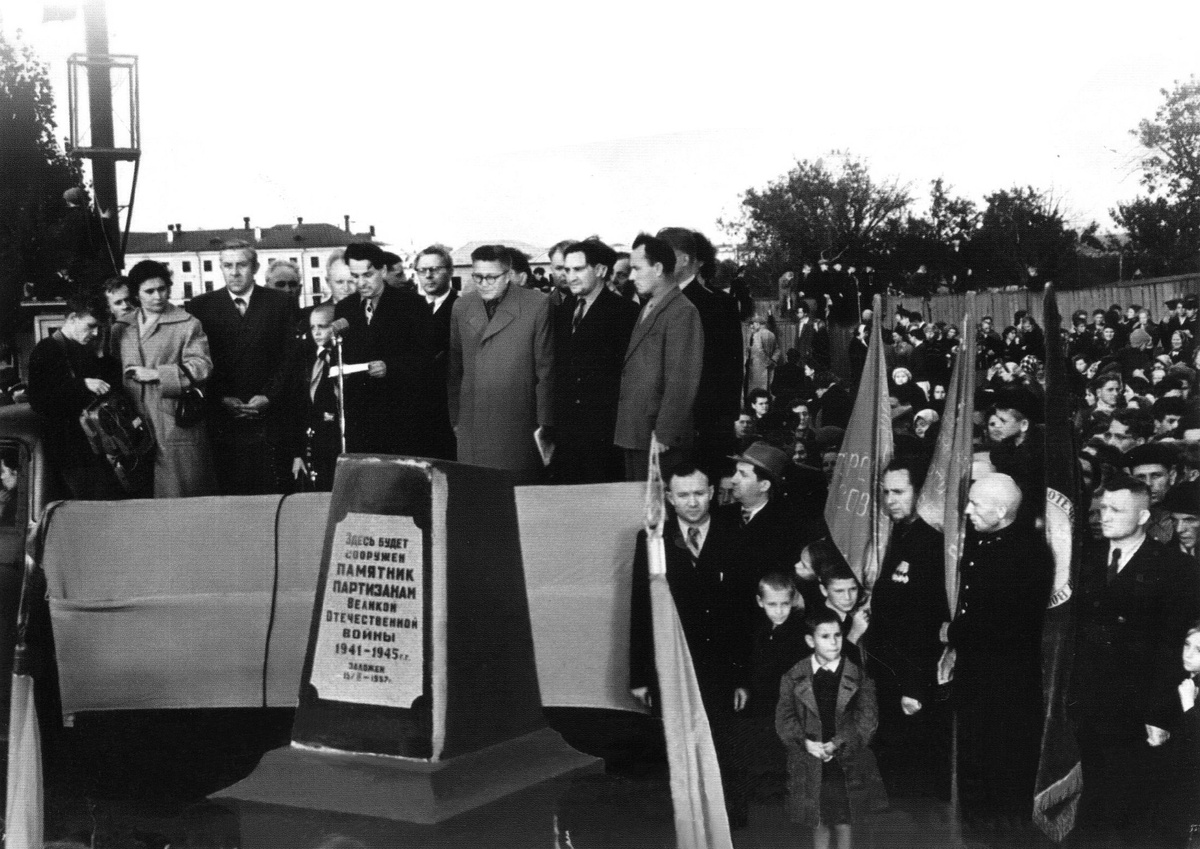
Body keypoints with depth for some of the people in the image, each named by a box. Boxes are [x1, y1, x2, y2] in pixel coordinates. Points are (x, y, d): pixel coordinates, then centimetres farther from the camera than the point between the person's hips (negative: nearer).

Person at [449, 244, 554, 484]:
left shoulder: (537, 305, -2)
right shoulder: (461, 307, 10)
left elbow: (546, 370, 0)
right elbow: (454, 367, 15)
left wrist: (543, 424, -2)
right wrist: (455, 418, 11)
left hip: (517, 427, -3)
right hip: (471, 428, 3)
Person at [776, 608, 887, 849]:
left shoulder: (858, 676, -3)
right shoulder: (794, 677, 0)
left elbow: (867, 720, -8)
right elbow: (784, 718, 0)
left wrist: (837, 744, -18)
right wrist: (806, 742, -17)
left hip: (847, 763, 0)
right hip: (810, 764, 1)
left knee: (844, 821, 8)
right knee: (819, 821, 10)